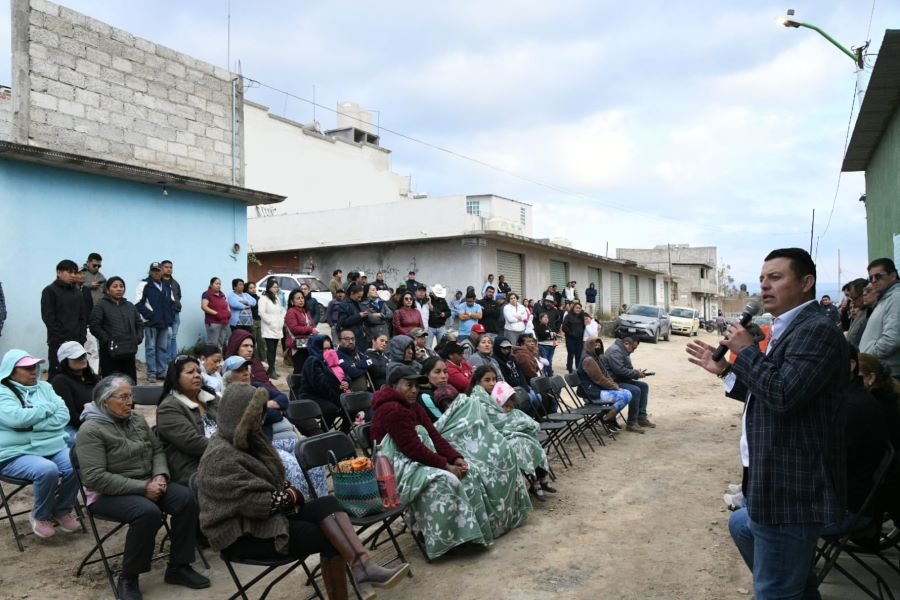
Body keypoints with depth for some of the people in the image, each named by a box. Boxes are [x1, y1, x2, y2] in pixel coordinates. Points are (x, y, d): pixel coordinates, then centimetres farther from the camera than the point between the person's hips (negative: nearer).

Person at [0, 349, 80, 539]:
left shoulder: (44, 387, 13)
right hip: (16, 454, -5)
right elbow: (17, 418, -22)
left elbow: (63, 416, 3)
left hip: (53, 446, 5)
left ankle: (62, 510, 4)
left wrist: (33, 424, -12)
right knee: (47, 470, -33)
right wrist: (49, 407, -8)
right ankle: (40, 516, -4)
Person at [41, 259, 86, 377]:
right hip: (58, 342, -5)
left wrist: (82, 336, 3)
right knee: (56, 373, -4)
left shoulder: (77, 293, 15)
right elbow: (48, 317, -8)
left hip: (76, 341, 5)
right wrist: (59, 337, -13)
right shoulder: (50, 291, -2)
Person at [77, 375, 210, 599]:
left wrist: (160, 476, -10)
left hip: (147, 483, 7)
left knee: (186, 498, -18)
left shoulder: (136, 419, 7)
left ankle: (178, 566, -7)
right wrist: (142, 488, -24)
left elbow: (157, 451, 13)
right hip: (110, 493, -6)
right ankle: (128, 578, -14)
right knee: (148, 512, -34)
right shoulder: (91, 430, -15)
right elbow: (95, 478, -22)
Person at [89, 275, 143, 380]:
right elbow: (95, 326, -8)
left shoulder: (130, 306, 17)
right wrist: (107, 340, -14)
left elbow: (139, 324, 22)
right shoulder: (101, 306, 0)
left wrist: (138, 338, 6)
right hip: (110, 353, -5)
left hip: (129, 351, 5)